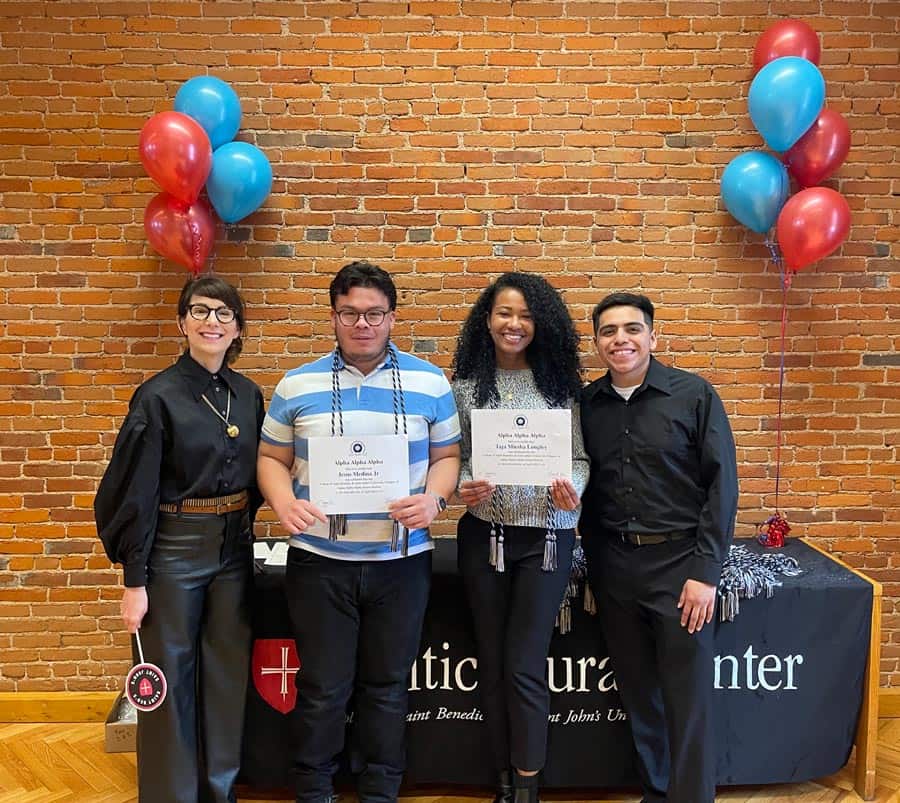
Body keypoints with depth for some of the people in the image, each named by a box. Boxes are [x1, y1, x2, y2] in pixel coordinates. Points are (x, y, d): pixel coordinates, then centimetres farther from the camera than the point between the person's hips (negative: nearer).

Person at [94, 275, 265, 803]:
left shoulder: (248, 395, 5)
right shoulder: (159, 397, -10)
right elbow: (136, 492, -11)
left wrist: (242, 529, 9)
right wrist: (135, 580, -11)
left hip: (235, 550, 5)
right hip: (174, 550, -5)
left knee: (227, 675, 14)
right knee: (171, 678, 7)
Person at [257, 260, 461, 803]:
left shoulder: (430, 383, 1)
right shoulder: (297, 385, 2)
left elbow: (447, 455, 5)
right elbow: (273, 458, 7)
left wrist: (434, 498, -15)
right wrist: (284, 502, -13)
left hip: (401, 560, 1)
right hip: (319, 560, 0)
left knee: (388, 685, 15)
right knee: (322, 689, 11)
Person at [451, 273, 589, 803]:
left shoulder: (558, 383, 1)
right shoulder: (467, 386, 1)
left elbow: (580, 456, 2)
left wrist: (573, 488, -18)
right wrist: (462, 487, -17)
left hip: (546, 535, -1)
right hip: (484, 534, 2)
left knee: (525, 665, 0)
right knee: (493, 662, 12)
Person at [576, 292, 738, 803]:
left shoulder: (694, 395, -6)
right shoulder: (587, 403, 4)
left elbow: (722, 484, -7)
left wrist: (705, 571, -11)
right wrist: (595, 564, 7)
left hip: (679, 563, -3)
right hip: (612, 565, 4)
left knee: (688, 698, 4)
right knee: (638, 691, 15)